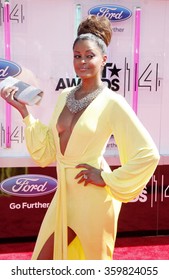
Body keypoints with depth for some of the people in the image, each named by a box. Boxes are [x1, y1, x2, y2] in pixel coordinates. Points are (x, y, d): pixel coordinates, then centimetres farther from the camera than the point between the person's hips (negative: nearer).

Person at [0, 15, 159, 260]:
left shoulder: (112, 102, -14)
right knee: (43, 261, 16)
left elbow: (148, 153, -16)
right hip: (64, 194, 6)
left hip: (92, 197, -6)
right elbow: (48, 150, 8)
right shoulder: (64, 96, 5)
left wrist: (108, 179, -14)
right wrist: (23, 111, 2)